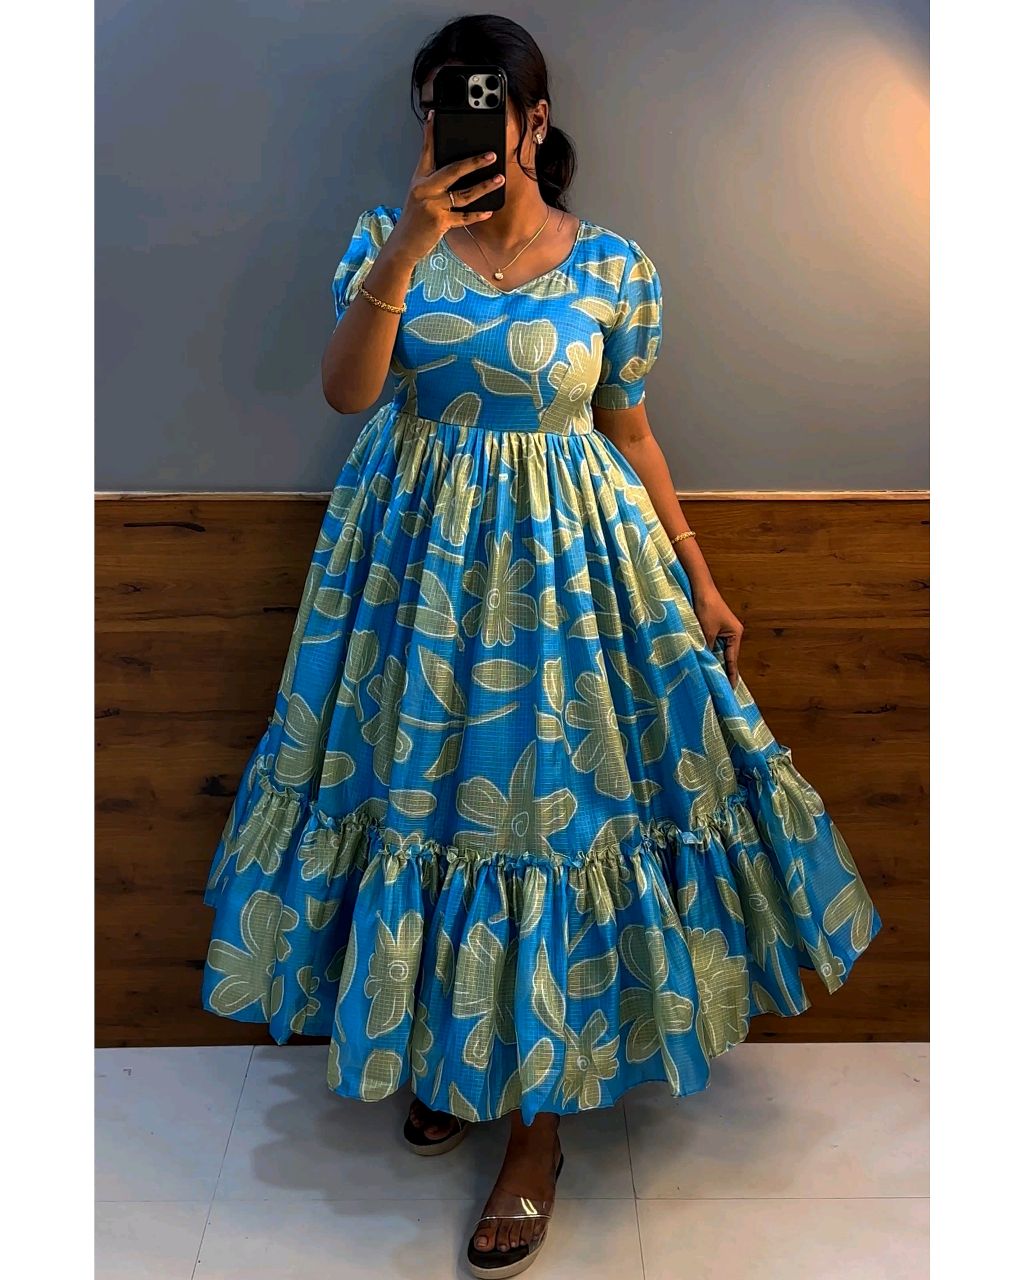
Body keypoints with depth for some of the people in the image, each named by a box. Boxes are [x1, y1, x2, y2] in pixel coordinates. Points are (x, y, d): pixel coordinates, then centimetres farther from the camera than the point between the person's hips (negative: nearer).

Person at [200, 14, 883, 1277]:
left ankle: (538, 1120, 18)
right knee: (425, 781, 9)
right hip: (419, 553, 2)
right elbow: (344, 390, -13)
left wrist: (698, 582, 5)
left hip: (570, 555, -1)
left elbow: (630, 432, 5)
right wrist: (407, 248, -25)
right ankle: (446, 1044, 35)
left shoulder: (613, 265, -1)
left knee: (550, 794, 0)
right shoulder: (390, 235, 1)